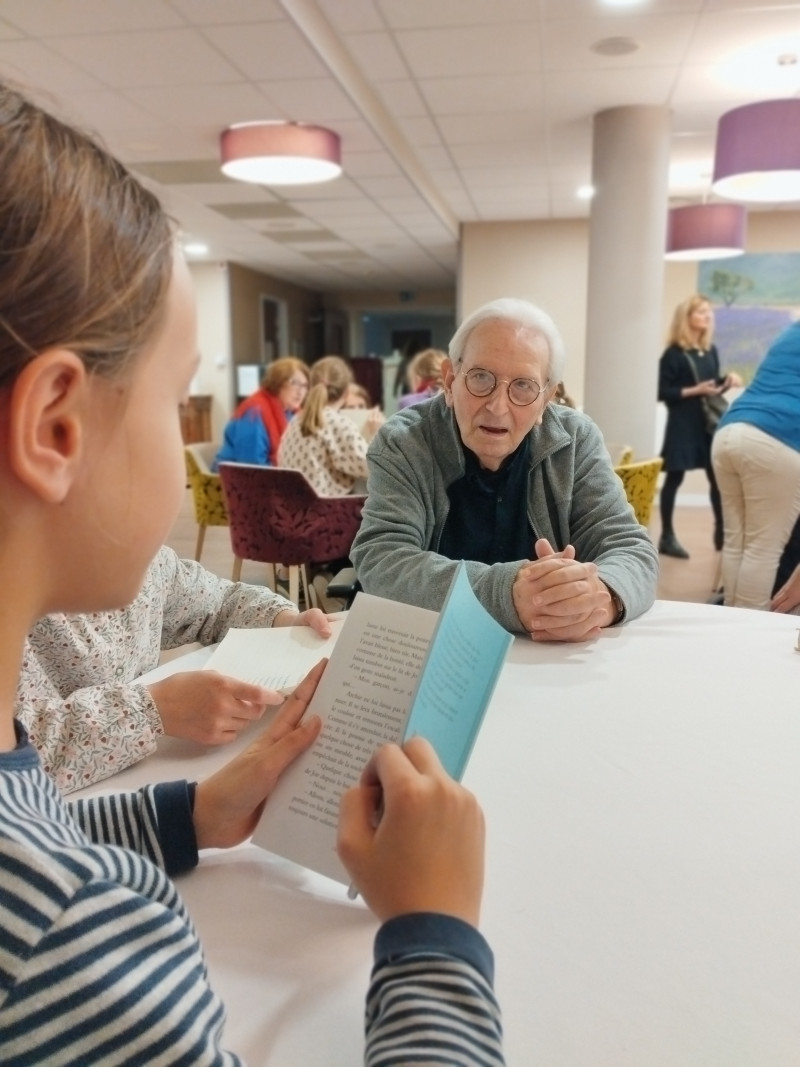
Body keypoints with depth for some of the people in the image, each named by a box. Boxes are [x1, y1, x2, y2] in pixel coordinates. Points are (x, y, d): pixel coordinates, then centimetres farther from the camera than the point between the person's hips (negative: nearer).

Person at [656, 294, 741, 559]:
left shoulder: (711, 351, 12)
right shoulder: (673, 353, -8)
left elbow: (715, 386, 18)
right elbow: (663, 392, -11)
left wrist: (727, 381, -2)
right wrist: (696, 390, -19)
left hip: (710, 421, 6)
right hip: (683, 424, -6)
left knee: (717, 477, 5)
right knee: (674, 478, 0)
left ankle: (721, 533, 17)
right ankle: (667, 537, 8)